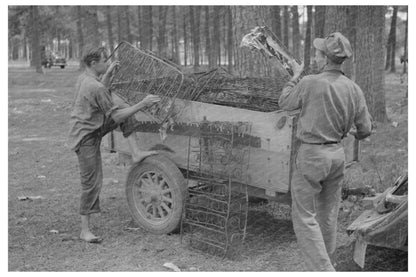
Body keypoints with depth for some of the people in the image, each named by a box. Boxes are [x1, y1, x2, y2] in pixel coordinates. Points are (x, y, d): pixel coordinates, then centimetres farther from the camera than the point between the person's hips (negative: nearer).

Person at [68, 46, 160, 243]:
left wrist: (108, 74, 13)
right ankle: (85, 231, 5)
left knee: (126, 111, 5)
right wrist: (142, 105, -19)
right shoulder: (95, 87, -26)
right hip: (85, 137, -9)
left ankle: (136, 153, 3)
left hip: (94, 127, 9)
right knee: (92, 184, -5)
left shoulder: (84, 78, 2)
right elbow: (115, 117, -22)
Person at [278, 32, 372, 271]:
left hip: (312, 154, -6)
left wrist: (295, 77, 13)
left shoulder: (310, 84, -18)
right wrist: (351, 134, 26)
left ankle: (323, 270, -4)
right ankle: (326, 265, 33)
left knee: (304, 216, 2)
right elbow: (365, 129, 3)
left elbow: (285, 103, 1)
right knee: (329, 215, 19)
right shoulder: (353, 89, -3)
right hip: (338, 153, 6)